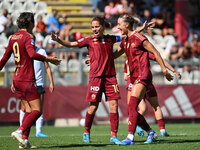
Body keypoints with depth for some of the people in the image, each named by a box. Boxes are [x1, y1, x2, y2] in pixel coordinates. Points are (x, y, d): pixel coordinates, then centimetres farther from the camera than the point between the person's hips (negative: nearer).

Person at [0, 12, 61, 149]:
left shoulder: (13, 37, 14)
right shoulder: (28, 37, -11)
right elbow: (32, 54, -28)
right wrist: (48, 59, -20)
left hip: (17, 79, 9)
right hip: (27, 80, -9)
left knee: (29, 110, 10)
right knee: (37, 110, -9)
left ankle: (24, 140, 2)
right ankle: (20, 132, -23)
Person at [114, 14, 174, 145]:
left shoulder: (138, 38, -9)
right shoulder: (125, 42, 16)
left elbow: (155, 52, -7)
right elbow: (114, 55, 30)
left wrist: (164, 70, -9)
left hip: (143, 75, -9)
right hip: (134, 77, 9)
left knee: (132, 106, -18)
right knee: (132, 109, 5)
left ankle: (130, 137, -21)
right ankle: (151, 133, 18)